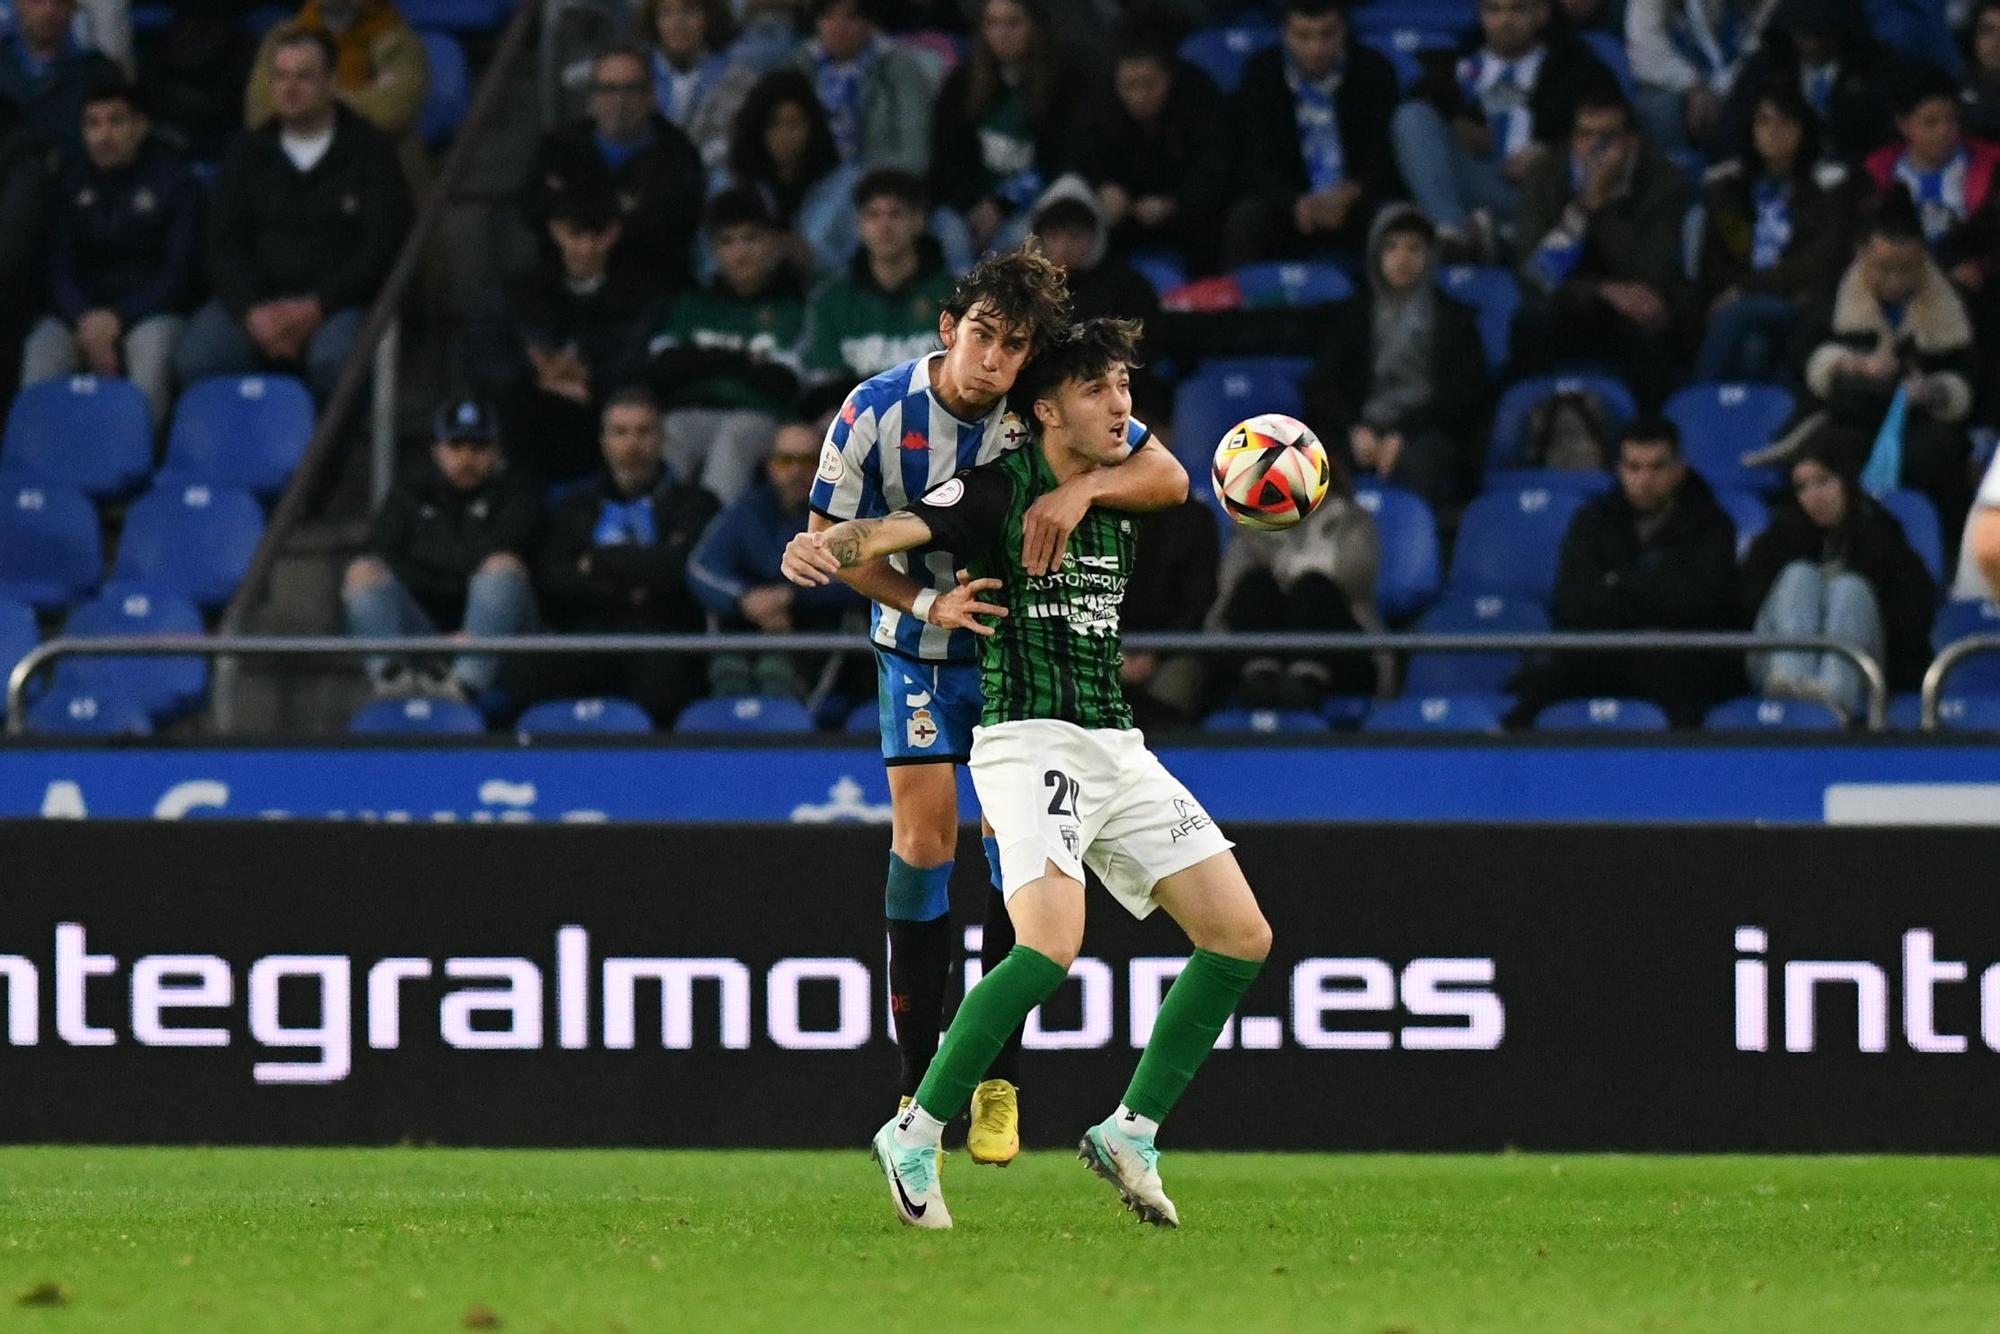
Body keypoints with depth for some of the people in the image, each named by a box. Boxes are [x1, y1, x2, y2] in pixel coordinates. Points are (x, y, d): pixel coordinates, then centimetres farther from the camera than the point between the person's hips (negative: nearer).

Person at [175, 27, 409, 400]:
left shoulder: (368, 149, 7)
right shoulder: (249, 151, 17)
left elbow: (382, 245, 0)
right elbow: (224, 244, 11)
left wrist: (316, 308, -13)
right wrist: (253, 312, -9)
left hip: (337, 303, -3)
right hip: (256, 302, 3)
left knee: (335, 359, -38)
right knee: (196, 358, -28)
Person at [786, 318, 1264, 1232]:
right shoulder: (996, 491, -8)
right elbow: (893, 530, -21)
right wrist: (830, 545, -44)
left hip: (1118, 747, 8)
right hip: (1029, 739, -8)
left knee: (1241, 935, 2)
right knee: (1052, 943, -27)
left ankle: (1130, 1135, 9)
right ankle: (915, 1137, -17)